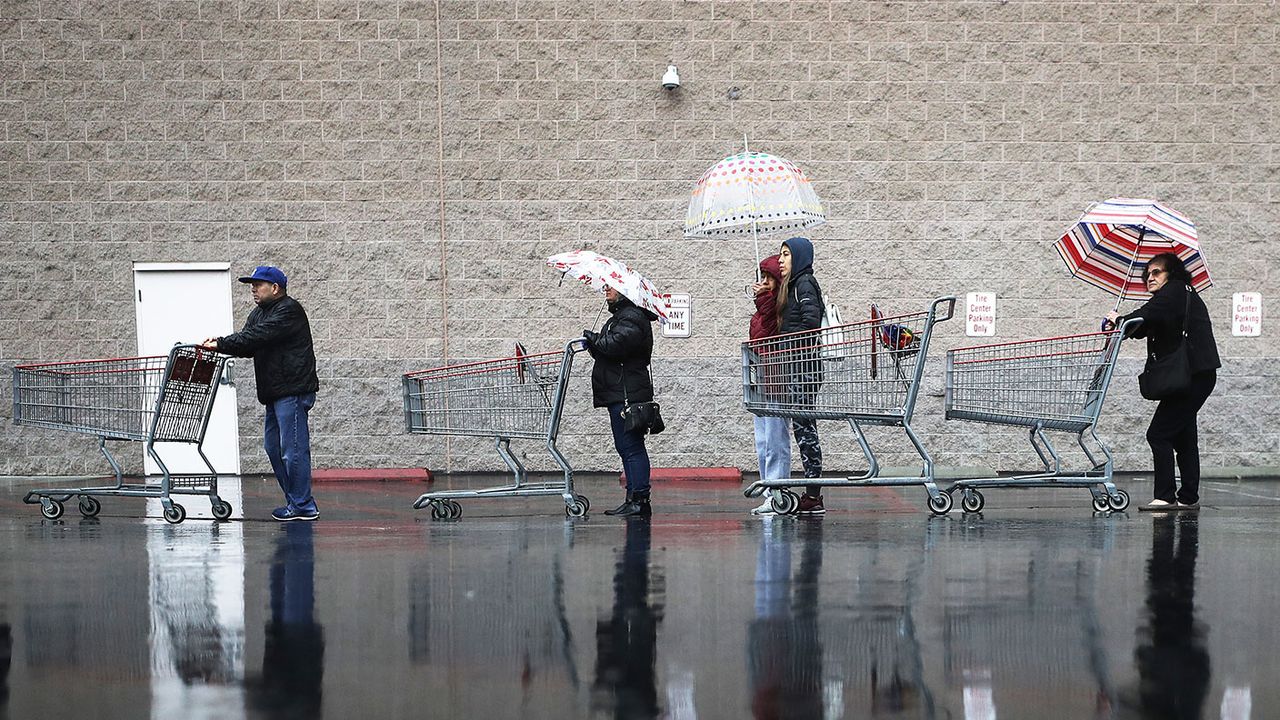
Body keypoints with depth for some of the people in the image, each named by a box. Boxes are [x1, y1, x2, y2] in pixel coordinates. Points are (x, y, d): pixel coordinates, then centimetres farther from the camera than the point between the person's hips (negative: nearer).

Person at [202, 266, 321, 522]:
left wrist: (222, 344, -22)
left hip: (293, 390, -10)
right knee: (273, 447, 12)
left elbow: (257, 336, -21)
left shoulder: (289, 311, -11)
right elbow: (249, 345, 9)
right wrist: (219, 344, -9)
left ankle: (303, 506, -7)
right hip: (275, 393, 10)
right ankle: (294, 501, 18)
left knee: (293, 449, -10)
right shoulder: (259, 313, 20)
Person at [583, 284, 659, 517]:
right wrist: (594, 343, 0)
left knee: (631, 447, -11)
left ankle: (639, 499, -11)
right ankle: (635, 499, 16)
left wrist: (591, 338, -9)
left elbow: (615, 345, -26)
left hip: (627, 394, -11)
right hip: (620, 394, 11)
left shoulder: (631, 318, -13)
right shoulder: (621, 315, 22)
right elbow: (607, 348, 20)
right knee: (627, 447, 12)